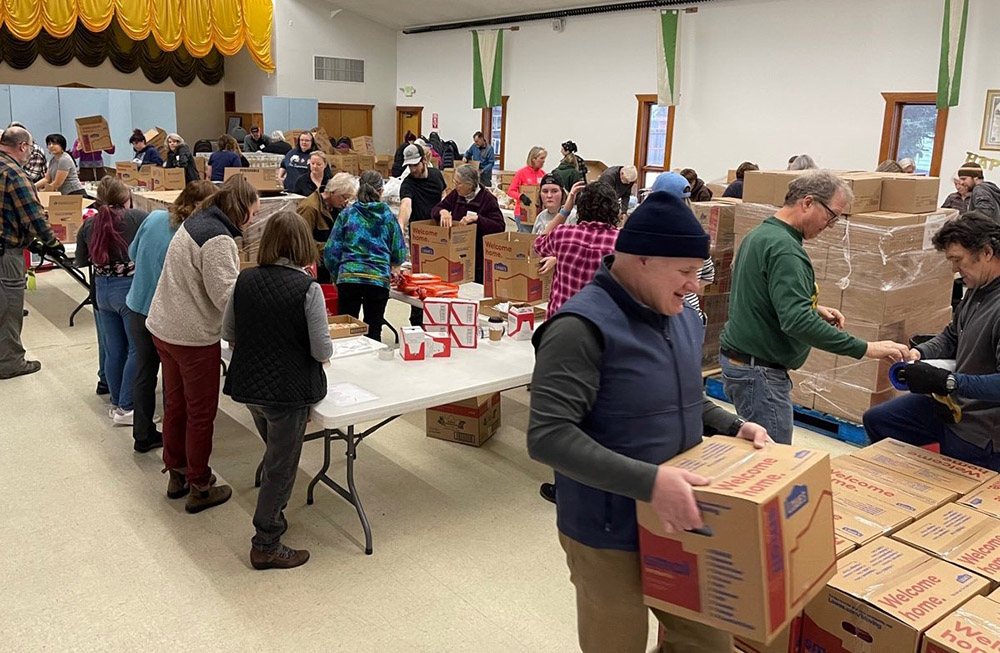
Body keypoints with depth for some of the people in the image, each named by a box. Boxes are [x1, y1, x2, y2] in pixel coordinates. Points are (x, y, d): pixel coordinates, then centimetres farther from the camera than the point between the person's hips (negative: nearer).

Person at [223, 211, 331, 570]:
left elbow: (228, 333, 8)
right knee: (281, 468, 9)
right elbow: (322, 351, -18)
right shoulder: (307, 288, -19)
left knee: (275, 453, 29)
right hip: (288, 390, -6)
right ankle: (266, 545, 20)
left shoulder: (245, 280, -2)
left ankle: (273, 516, 47)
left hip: (248, 385, 6)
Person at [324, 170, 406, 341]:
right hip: (379, 279, 0)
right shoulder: (388, 217, 6)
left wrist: (336, 275, 17)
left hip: (348, 277, 0)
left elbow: (331, 251, 3)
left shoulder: (347, 214, 6)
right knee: (374, 332, 9)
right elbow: (399, 256, 8)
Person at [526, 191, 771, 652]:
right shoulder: (582, 328, -24)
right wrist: (648, 481, -36)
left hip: (678, 522, 8)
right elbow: (548, 438, -31)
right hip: (610, 533, -7)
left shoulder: (681, 317, 4)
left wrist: (733, 426, 1)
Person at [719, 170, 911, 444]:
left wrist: (814, 308, 13)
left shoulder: (760, 234, 12)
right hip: (759, 370, -10)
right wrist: (865, 349, -24)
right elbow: (797, 322, -28)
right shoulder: (784, 248, -20)